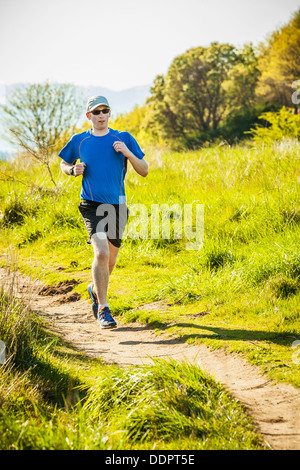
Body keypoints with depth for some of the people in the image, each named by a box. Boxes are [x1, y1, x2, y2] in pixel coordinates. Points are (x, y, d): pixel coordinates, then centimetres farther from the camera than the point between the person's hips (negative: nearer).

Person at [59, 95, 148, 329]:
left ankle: (95, 289, 44)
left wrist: (128, 154, -13)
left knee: (110, 259, 12)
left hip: (117, 205, 2)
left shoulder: (124, 138, 4)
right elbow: (63, 164, 20)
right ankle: (103, 309, -12)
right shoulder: (79, 141, 5)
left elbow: (144, 171, 5)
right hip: (92, 204, -2)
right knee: (101, 252, -21)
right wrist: (73, 170, -3)